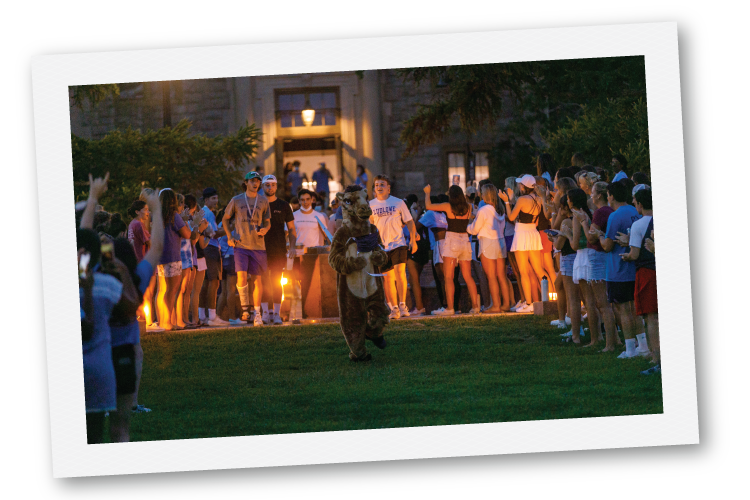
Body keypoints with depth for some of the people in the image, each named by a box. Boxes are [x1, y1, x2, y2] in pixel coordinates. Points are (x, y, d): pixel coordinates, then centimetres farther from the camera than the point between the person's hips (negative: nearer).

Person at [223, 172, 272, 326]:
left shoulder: (263, 201, 9)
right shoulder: (236, 200, 6)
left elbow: (267, 222, 15)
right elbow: (226, 218, 16)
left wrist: (265, 229, -8)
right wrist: (229, 237, 4)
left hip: (258, 245, 1)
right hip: (241, 245, -1)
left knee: (257, 280, 3)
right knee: (241, 277, -16)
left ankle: (257, 312, 12)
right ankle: (245, 309, -2)